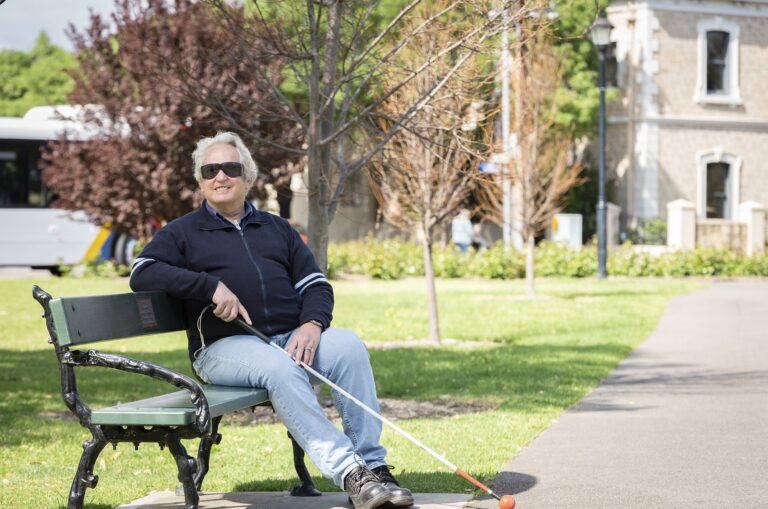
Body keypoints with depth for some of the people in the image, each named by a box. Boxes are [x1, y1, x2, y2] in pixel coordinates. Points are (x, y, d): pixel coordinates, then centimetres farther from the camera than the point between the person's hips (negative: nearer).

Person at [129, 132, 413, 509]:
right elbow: (142, 273, -3)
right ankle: (348, 473, -42)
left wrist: (312, 323, -7)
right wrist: (212, 286, -14)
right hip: (224, 346, -4)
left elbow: (315, 283, 17)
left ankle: (373, 466, -28)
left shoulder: (277, 229, 25)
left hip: (293, 336, 4)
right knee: (279, 366, -37)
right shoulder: (183, 233, 15)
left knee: (349, 345, -27)